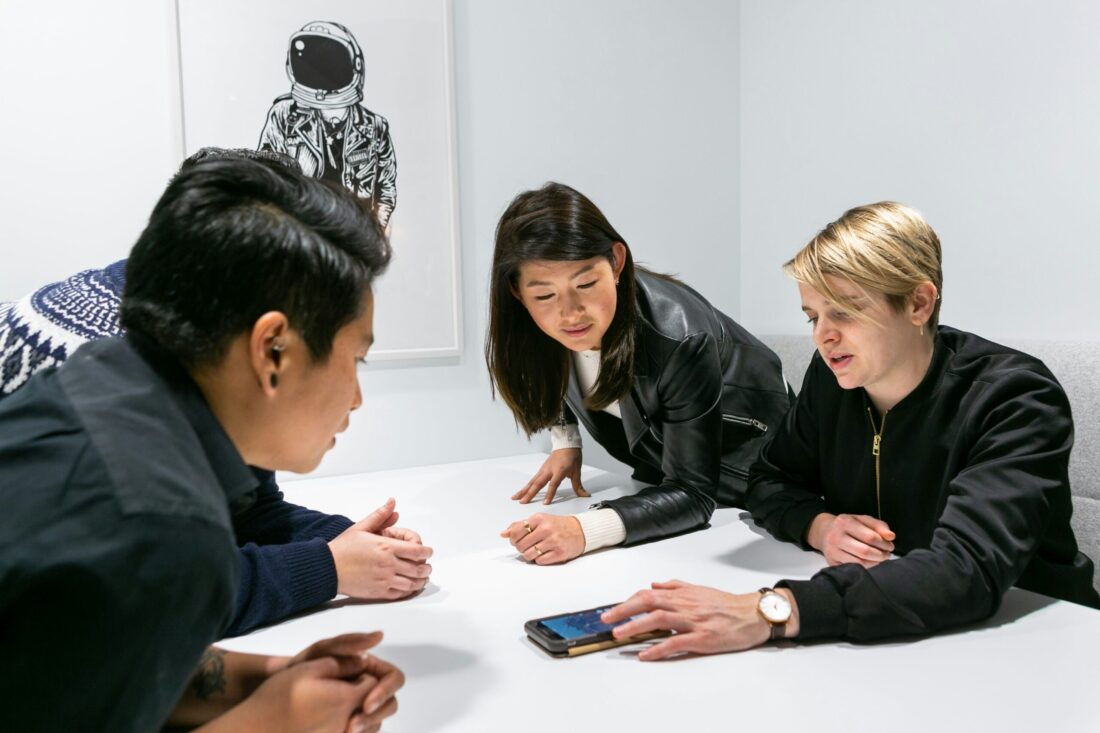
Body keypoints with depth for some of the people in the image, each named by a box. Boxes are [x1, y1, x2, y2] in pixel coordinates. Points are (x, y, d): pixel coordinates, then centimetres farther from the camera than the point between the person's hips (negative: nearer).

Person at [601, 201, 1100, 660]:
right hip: (883, 638, 4)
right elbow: (769, 482, 8)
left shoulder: (1015, 400, -19)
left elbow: (968, 572, -33)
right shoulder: (832, 376, -3)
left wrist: (769, 612, -43)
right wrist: (820, 526, -16)